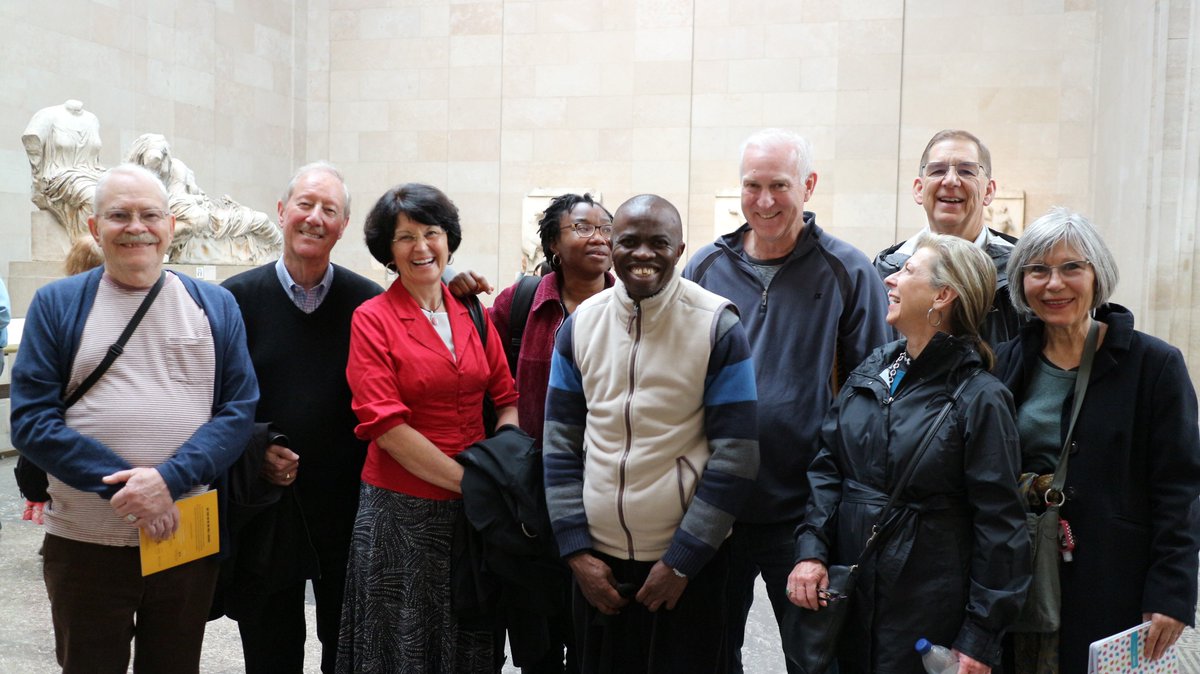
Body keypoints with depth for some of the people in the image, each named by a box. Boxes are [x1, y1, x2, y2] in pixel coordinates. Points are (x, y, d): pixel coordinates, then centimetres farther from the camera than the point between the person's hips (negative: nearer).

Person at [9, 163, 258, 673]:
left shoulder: (216, 306, 4)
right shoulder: (56, 304, 1)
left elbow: (239, 410, -2)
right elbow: (32, 419, -5)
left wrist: (170, 479, -17)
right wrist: (123, 486, -17)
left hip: (189, 537, 1)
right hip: (85, 542, -1)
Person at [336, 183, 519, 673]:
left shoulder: (473, 314, 6)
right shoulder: (372, 319, -7)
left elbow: (508, 400, 7)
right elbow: (385, 424, -15)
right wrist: (466, 480, -16)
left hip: (475, 508, 4)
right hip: (401, 508, -4)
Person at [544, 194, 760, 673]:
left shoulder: (718, 328, -10)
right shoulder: (579, 325, 0)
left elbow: (735, 457, -11)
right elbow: (561, 445, 3)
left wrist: (681, 561, -12)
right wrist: (576, 550, -3)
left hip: (688, 562, -3)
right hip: (598, 560, 3)